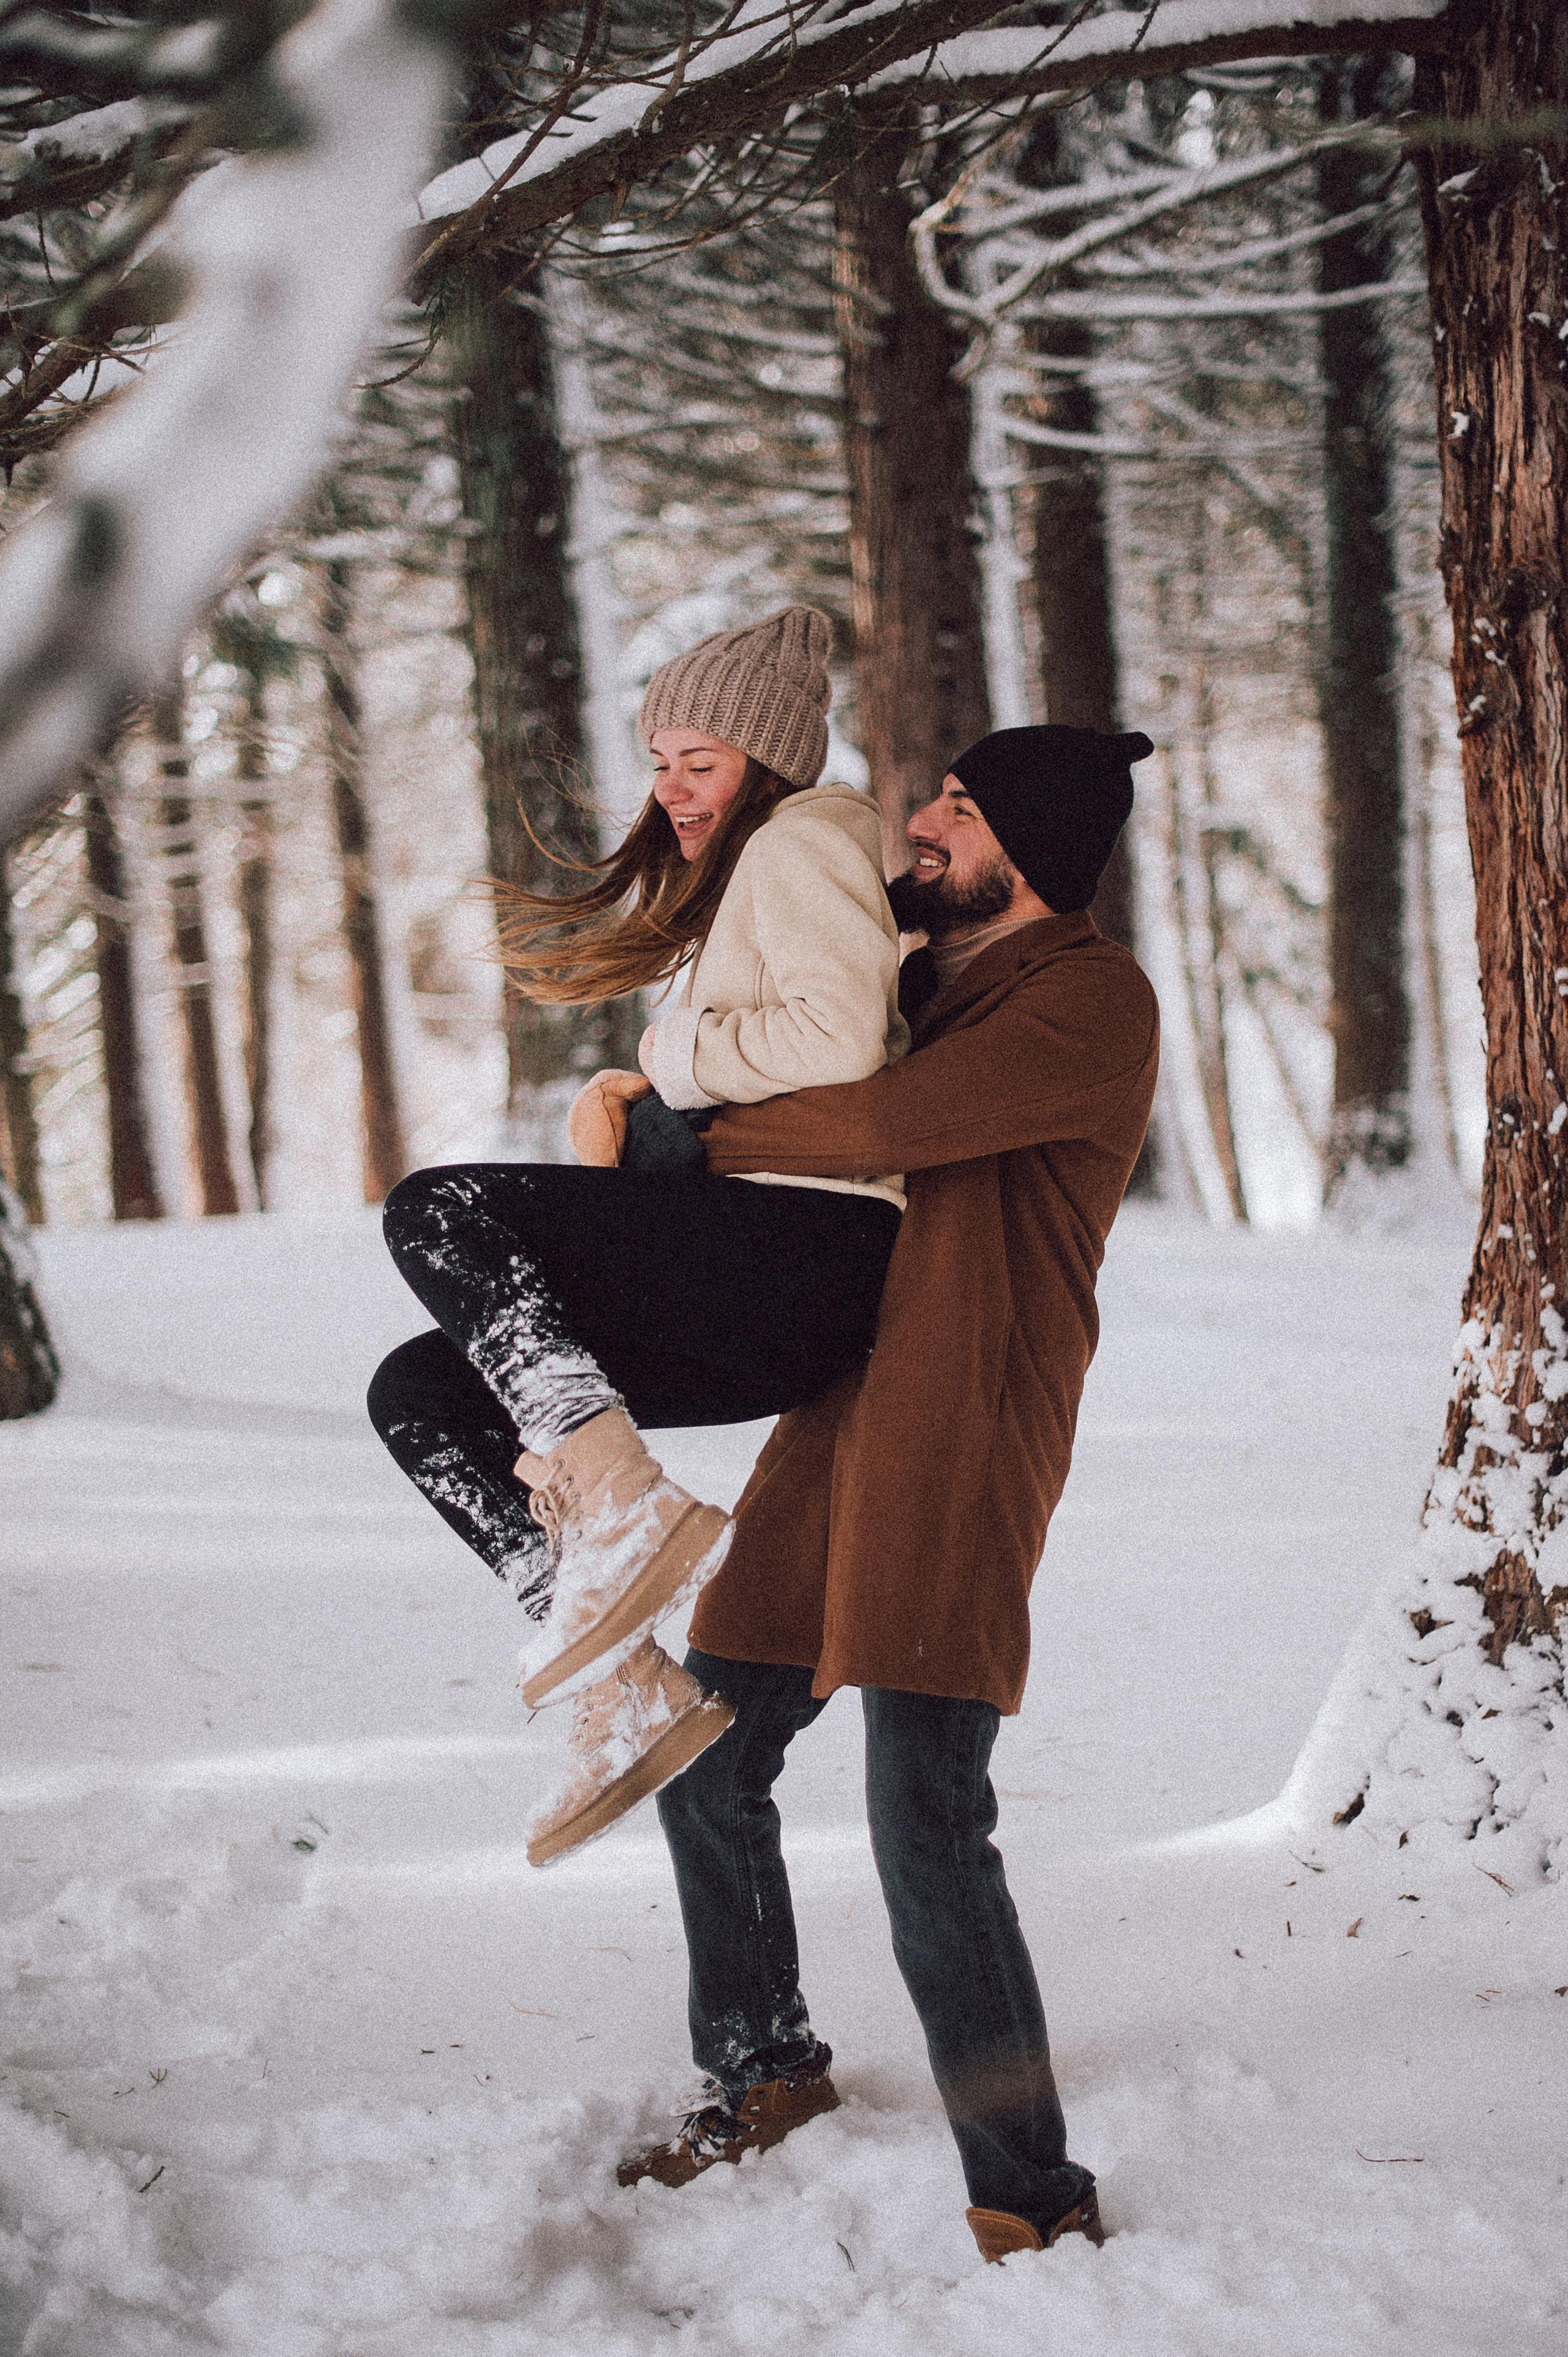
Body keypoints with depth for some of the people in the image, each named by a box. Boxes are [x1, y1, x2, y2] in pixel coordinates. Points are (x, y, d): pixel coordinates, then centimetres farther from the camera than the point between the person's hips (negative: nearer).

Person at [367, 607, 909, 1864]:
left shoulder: (807, 834, 0)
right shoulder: (746, 878, 31)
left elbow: (838, 1038, -18)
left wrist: (675, 1053, -3)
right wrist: (623, 1102, 8)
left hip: (811, 1242, -10)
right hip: (770, 1317, 10)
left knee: (436, 1208, -18)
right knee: (420, 1393, 5)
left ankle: (626, 1506, -29)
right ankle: (631, 1689, -5)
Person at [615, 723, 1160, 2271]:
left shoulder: (1092, 1001, -9)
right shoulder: (925, 977, 19)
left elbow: (886, 1126, -19)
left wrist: (677, 1138, -8)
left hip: (961, 1447, -9)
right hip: (835, 1419, 9)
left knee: (926, 1826, -15)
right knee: (706, 1770, 14)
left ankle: (1029, 2200, -4)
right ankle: (764, 2071, 38)